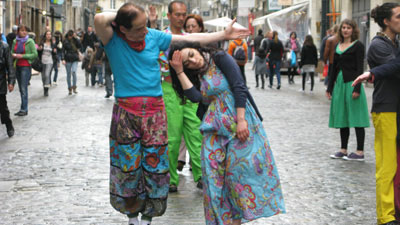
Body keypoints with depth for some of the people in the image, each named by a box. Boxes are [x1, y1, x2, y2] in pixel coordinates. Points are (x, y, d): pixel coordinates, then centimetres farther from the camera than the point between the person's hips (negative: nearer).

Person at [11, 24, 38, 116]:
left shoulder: (30, 41, -5)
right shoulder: (15, 41, 10)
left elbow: (35, 54, -8)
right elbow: (12, 52, 19)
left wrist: (22, 56, -15)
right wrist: (14, 55, -5)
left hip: (26, 66, -6)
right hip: (17, 66, 6)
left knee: (24, 88, -11)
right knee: (21, 88, 8)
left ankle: (24, 109, -9)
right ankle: (24, 108, 14)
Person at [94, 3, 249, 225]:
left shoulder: (153, 36, 3)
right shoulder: (113, 40, -6)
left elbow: (189, 39, 11)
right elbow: (99, 19, -27)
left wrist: (224, 35, 13)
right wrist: (117, 16, -9)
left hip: (154, 109, 3)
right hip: (126, 110, -3)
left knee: (154, 164, 4)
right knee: (128, 165, 4)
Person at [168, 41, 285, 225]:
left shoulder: (220, 58, -3)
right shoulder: (196, 76, 12)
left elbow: (239, 88, -11)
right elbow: (196, 97, -7)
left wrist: (241, 120, -19)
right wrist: (179, 72, -6)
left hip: (238, 122, -5)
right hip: (215, 127, 5)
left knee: (240, 167, -8)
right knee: (214, 172, -6)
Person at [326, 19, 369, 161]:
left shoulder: (357, 45, -5)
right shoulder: (338, 46, 14)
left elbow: (360, 68, -10)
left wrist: (357, 88, -17)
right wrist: (330, 87, 16)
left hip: (352, 83, -7)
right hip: (339, 83, 7)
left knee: (356, 118, -5)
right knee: (342, 118, 10)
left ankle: (360, 152, -2)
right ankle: (343, 150, 18)